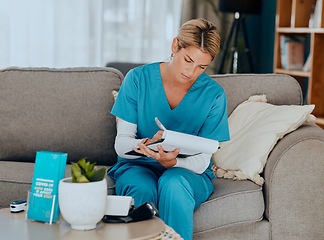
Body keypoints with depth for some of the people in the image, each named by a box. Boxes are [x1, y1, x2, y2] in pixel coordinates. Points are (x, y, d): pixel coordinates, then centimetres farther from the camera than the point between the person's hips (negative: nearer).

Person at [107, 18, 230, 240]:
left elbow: (201, 161, -9)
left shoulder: (213, 95, -7)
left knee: (173, 183, -35)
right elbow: (121, 143, -6)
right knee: (143, 188, -34)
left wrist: (172, 162, -31)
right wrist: (146, 145, -30)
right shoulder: (138, 78, -6)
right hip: (138, 166, 0)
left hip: (189, 173, 0)